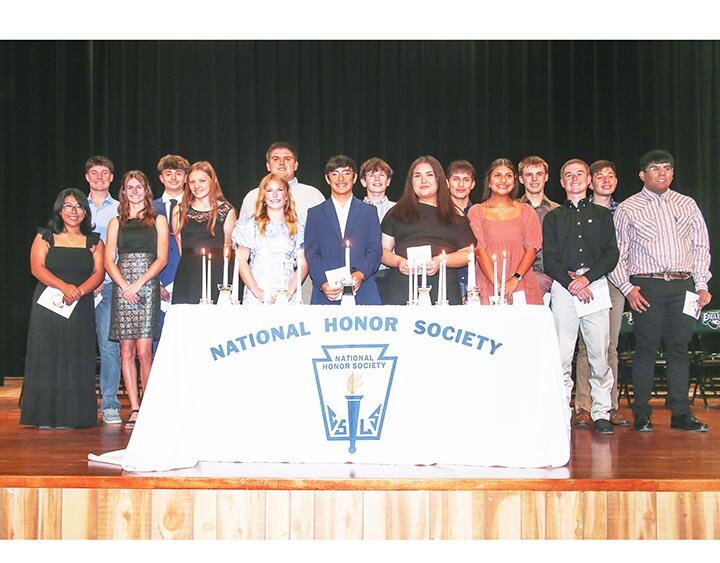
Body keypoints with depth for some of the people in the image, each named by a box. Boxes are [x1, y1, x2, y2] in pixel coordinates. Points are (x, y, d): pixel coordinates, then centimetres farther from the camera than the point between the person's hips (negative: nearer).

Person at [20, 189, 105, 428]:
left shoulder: (94, 242, 12)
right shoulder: (45, 237, 8)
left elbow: (98, 273, 1)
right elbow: (37, 268, -5)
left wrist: (79, 291, -19)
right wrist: (64, 286, -21)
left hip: (81, 308, 1)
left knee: (75, 360, -2)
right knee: (47, 357, -3)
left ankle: (70, 416, 2)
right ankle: (46, 416, 1)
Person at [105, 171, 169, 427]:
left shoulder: (158, 220, 11)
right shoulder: (116, 222, 16)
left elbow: (162, 259, 2)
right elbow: (109, 261, 8)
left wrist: (138, 283, -9)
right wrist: (125, 286, -8)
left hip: (148, 288, -2)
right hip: (121, 289, 2)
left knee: (143, 351, -10)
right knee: (126, 352, -1)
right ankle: (134, 409, 3)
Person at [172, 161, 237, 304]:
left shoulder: (227, 211, 5)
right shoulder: (180, 211, 12)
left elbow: (227, 249, 7)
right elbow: (180, 247, 15)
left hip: (216, 276, -2)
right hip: (186, 278, 2)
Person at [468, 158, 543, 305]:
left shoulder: (526, 211, 15)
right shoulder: (476, 212, 10)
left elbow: (532, 247, 4)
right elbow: (479, 250, -1)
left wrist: (515, 279, -12)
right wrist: (497, 284, -14)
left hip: (522, 286, 1)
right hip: (488, 287, -1)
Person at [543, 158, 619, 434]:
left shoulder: (603, 215, 16)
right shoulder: (553, 217, 15)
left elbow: (611, 254, 6)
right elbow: (549, 257, 5)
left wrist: (586, 278, -9)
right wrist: (570, 282, -10)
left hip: (596, 285, 0)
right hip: (563, 287, 0)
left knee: (599, 354, -1)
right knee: (562, 357, -3)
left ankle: (601, 413, 6)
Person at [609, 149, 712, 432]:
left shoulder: (687, 205, 15)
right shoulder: (628, 209, 6)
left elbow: (701, 247, 14)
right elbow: (616, 253, 4)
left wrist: (702, 284, 5)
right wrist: (627, 288, -7)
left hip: (683, 286, 3)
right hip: (646, 286, -2)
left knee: (679, 348, 4)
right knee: (646, 348, -3)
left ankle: (680, 413, 9)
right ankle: (641, 414, 3)